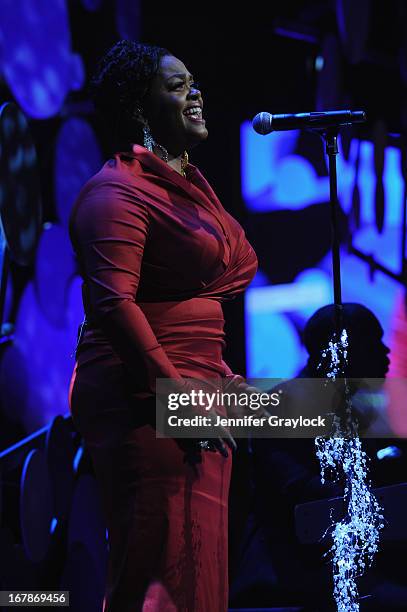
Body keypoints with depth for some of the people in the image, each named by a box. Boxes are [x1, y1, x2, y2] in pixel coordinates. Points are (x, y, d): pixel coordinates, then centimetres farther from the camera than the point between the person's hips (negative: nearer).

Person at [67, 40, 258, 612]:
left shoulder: (190, 185, 20)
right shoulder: (119, 192, -10)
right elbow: (113, 305, -20)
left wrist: (222, 377, 17)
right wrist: (180, 398, -21)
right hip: (145, 404, -10)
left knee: (201, 565, 8)